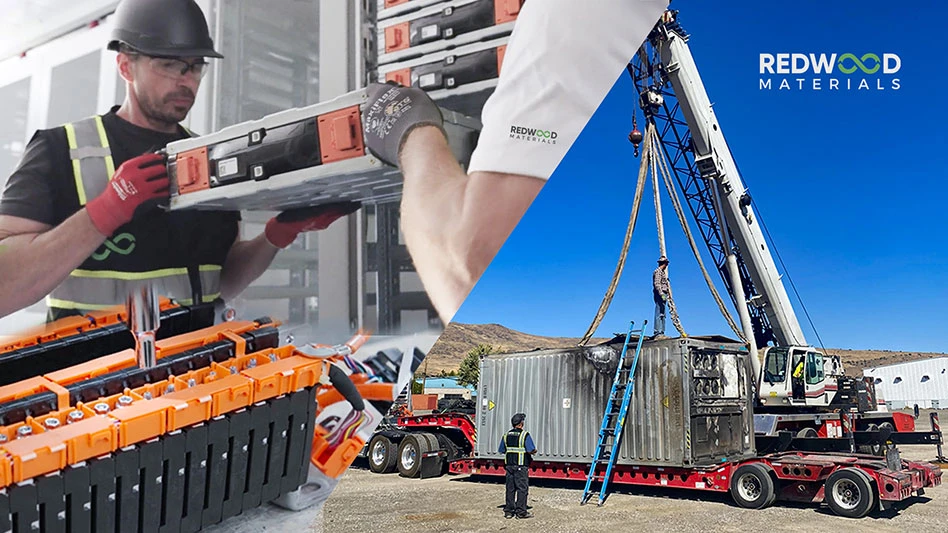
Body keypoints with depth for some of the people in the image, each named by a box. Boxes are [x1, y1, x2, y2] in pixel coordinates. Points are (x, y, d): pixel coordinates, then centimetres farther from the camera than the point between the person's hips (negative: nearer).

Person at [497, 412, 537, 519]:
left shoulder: (506, 435, 8)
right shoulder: (525, 435, -11)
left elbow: (502, 451, 11)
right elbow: (531, 450, -17)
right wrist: (535, 451, 5)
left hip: (509, 465, 6)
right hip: (521, 466, -6)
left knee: (510, 488, 10)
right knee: (522, 488, 1)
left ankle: (508, 511, 13)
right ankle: (521, 512, 2)